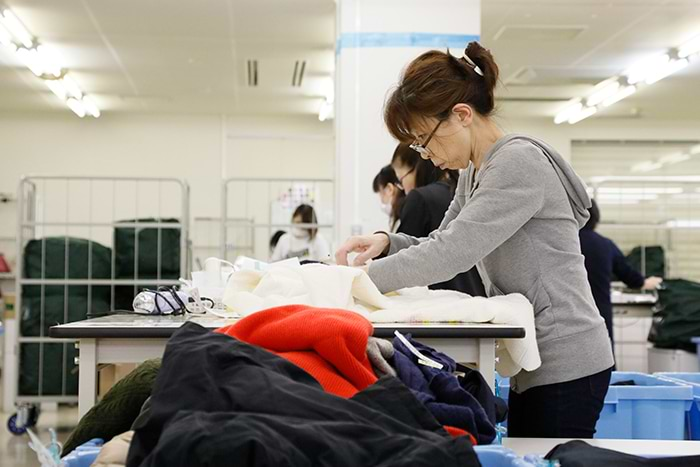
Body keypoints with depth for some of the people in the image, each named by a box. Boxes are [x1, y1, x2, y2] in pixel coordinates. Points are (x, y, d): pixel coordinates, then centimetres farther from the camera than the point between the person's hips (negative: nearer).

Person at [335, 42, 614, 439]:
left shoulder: (518, 162, -17)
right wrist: (387, 242, -2)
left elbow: (453, 253, -24)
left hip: (565, 365, -9)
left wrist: (363, 277, -21)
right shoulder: (475, 173, 14)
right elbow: (442, 243, 17)